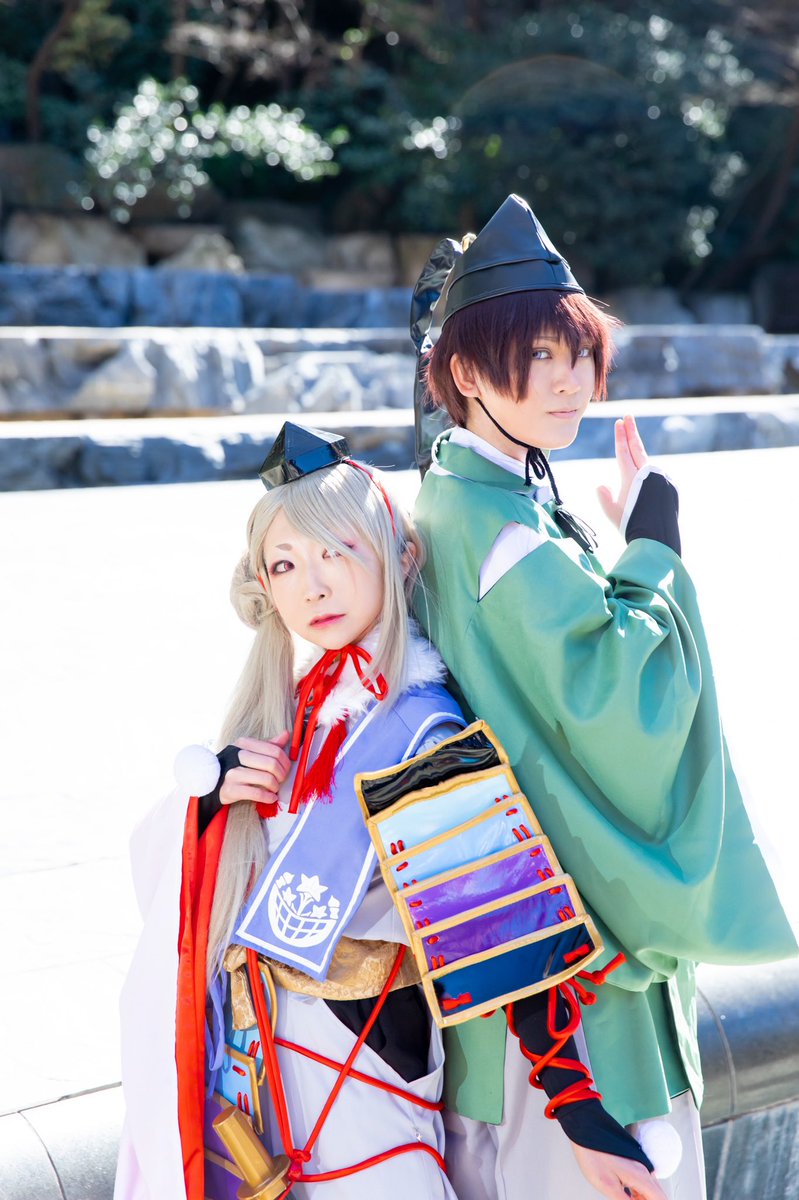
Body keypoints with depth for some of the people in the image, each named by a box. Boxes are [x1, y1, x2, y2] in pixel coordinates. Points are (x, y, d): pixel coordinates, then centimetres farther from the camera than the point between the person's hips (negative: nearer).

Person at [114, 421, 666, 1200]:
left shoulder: (420, 732, -16)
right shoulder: (282, 708, 3)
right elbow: (164, 862, 10)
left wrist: (583, 1116, -23)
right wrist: (211, 790, -12)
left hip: (360, 1058, -6)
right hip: (247, 1044, 6)